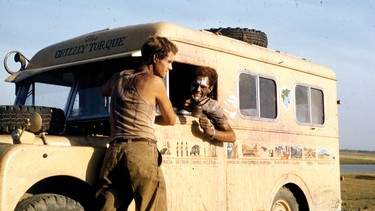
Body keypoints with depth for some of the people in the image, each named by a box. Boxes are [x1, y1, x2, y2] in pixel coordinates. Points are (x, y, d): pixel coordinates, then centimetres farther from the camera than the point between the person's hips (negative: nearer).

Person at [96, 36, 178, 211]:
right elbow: (171, 120, 10)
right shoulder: (154, 82, 0)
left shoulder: (118, 78, 16)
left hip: (114, 151, 6)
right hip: (141, 151, -6)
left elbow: (104, 91, 40)